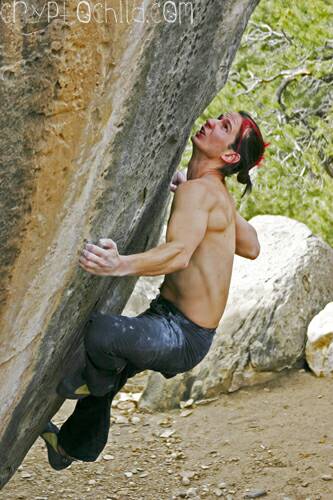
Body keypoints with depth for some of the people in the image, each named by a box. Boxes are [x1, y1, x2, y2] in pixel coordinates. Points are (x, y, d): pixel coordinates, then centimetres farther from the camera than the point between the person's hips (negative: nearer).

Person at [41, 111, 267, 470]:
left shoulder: (197, 190, -21)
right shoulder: (219, 195, 10)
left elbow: (180, 252, -38)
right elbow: (251, 248, 24)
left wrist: (121, 265, -55)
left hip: (183, 336, -11)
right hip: (167, 315, 11)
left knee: (100, 330, -35)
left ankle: (94, 382, 0)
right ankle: (71, 446, 53)